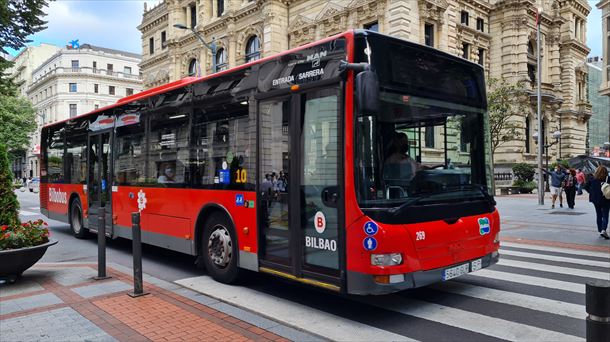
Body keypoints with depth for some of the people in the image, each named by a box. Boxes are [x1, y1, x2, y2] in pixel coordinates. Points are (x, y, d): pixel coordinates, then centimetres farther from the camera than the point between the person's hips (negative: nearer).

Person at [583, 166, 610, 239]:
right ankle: (603, 230, -16)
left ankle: (600, 230, 21)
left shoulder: (591, 178, -3)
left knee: (598, 215, 16)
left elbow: (586, 186, -1)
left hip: (595, 199, 4)